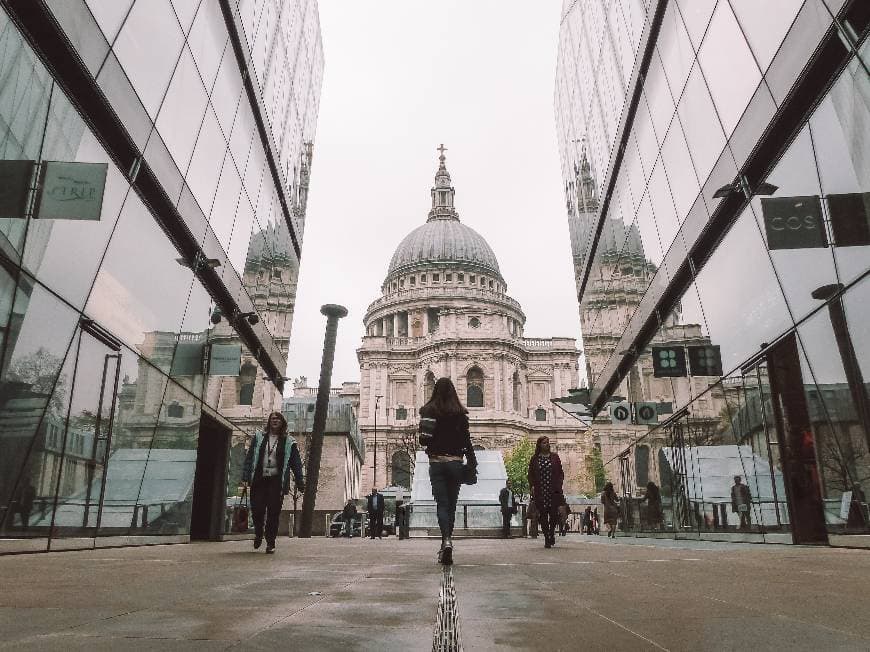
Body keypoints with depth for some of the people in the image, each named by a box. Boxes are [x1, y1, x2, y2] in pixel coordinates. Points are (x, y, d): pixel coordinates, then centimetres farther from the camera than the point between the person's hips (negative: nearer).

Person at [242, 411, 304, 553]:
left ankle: (270, 542, 10)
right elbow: (249, 457, 8)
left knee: (273, 512, -3)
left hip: (276, 481, -1)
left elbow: (296, 463, 4)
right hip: (259, 480, 1)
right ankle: (258, 534, 28)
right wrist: (245, 476, -1)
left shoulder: (288, 442, 5)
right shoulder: (259, 437, 10)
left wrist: (300, 482, -1)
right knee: (256, 509, -1)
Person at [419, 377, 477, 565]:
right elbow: (466, 440, -2)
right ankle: (447, 541, 18)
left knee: (442, 504, -1)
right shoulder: (460, 412, -1)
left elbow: (424, 438, 0)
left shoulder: (428, 411, -1)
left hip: (436, 462, -1)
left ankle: (447, 541, -20)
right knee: (451, 505, 12)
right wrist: (473, 463, 4)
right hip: (455, 462, 1)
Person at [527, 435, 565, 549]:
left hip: (553, 491, 1)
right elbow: (530, 474, 7)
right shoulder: (534, 458, 4)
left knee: (554, 514, -3)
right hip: (540, 492, 0)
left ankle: (552, 532, 25)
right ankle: (546, 539, 11)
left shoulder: (555, 457, 7)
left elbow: (561, 473, 8)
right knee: (543, 515, 1)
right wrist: (532, 486, -5)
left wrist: (559, 485, -4)